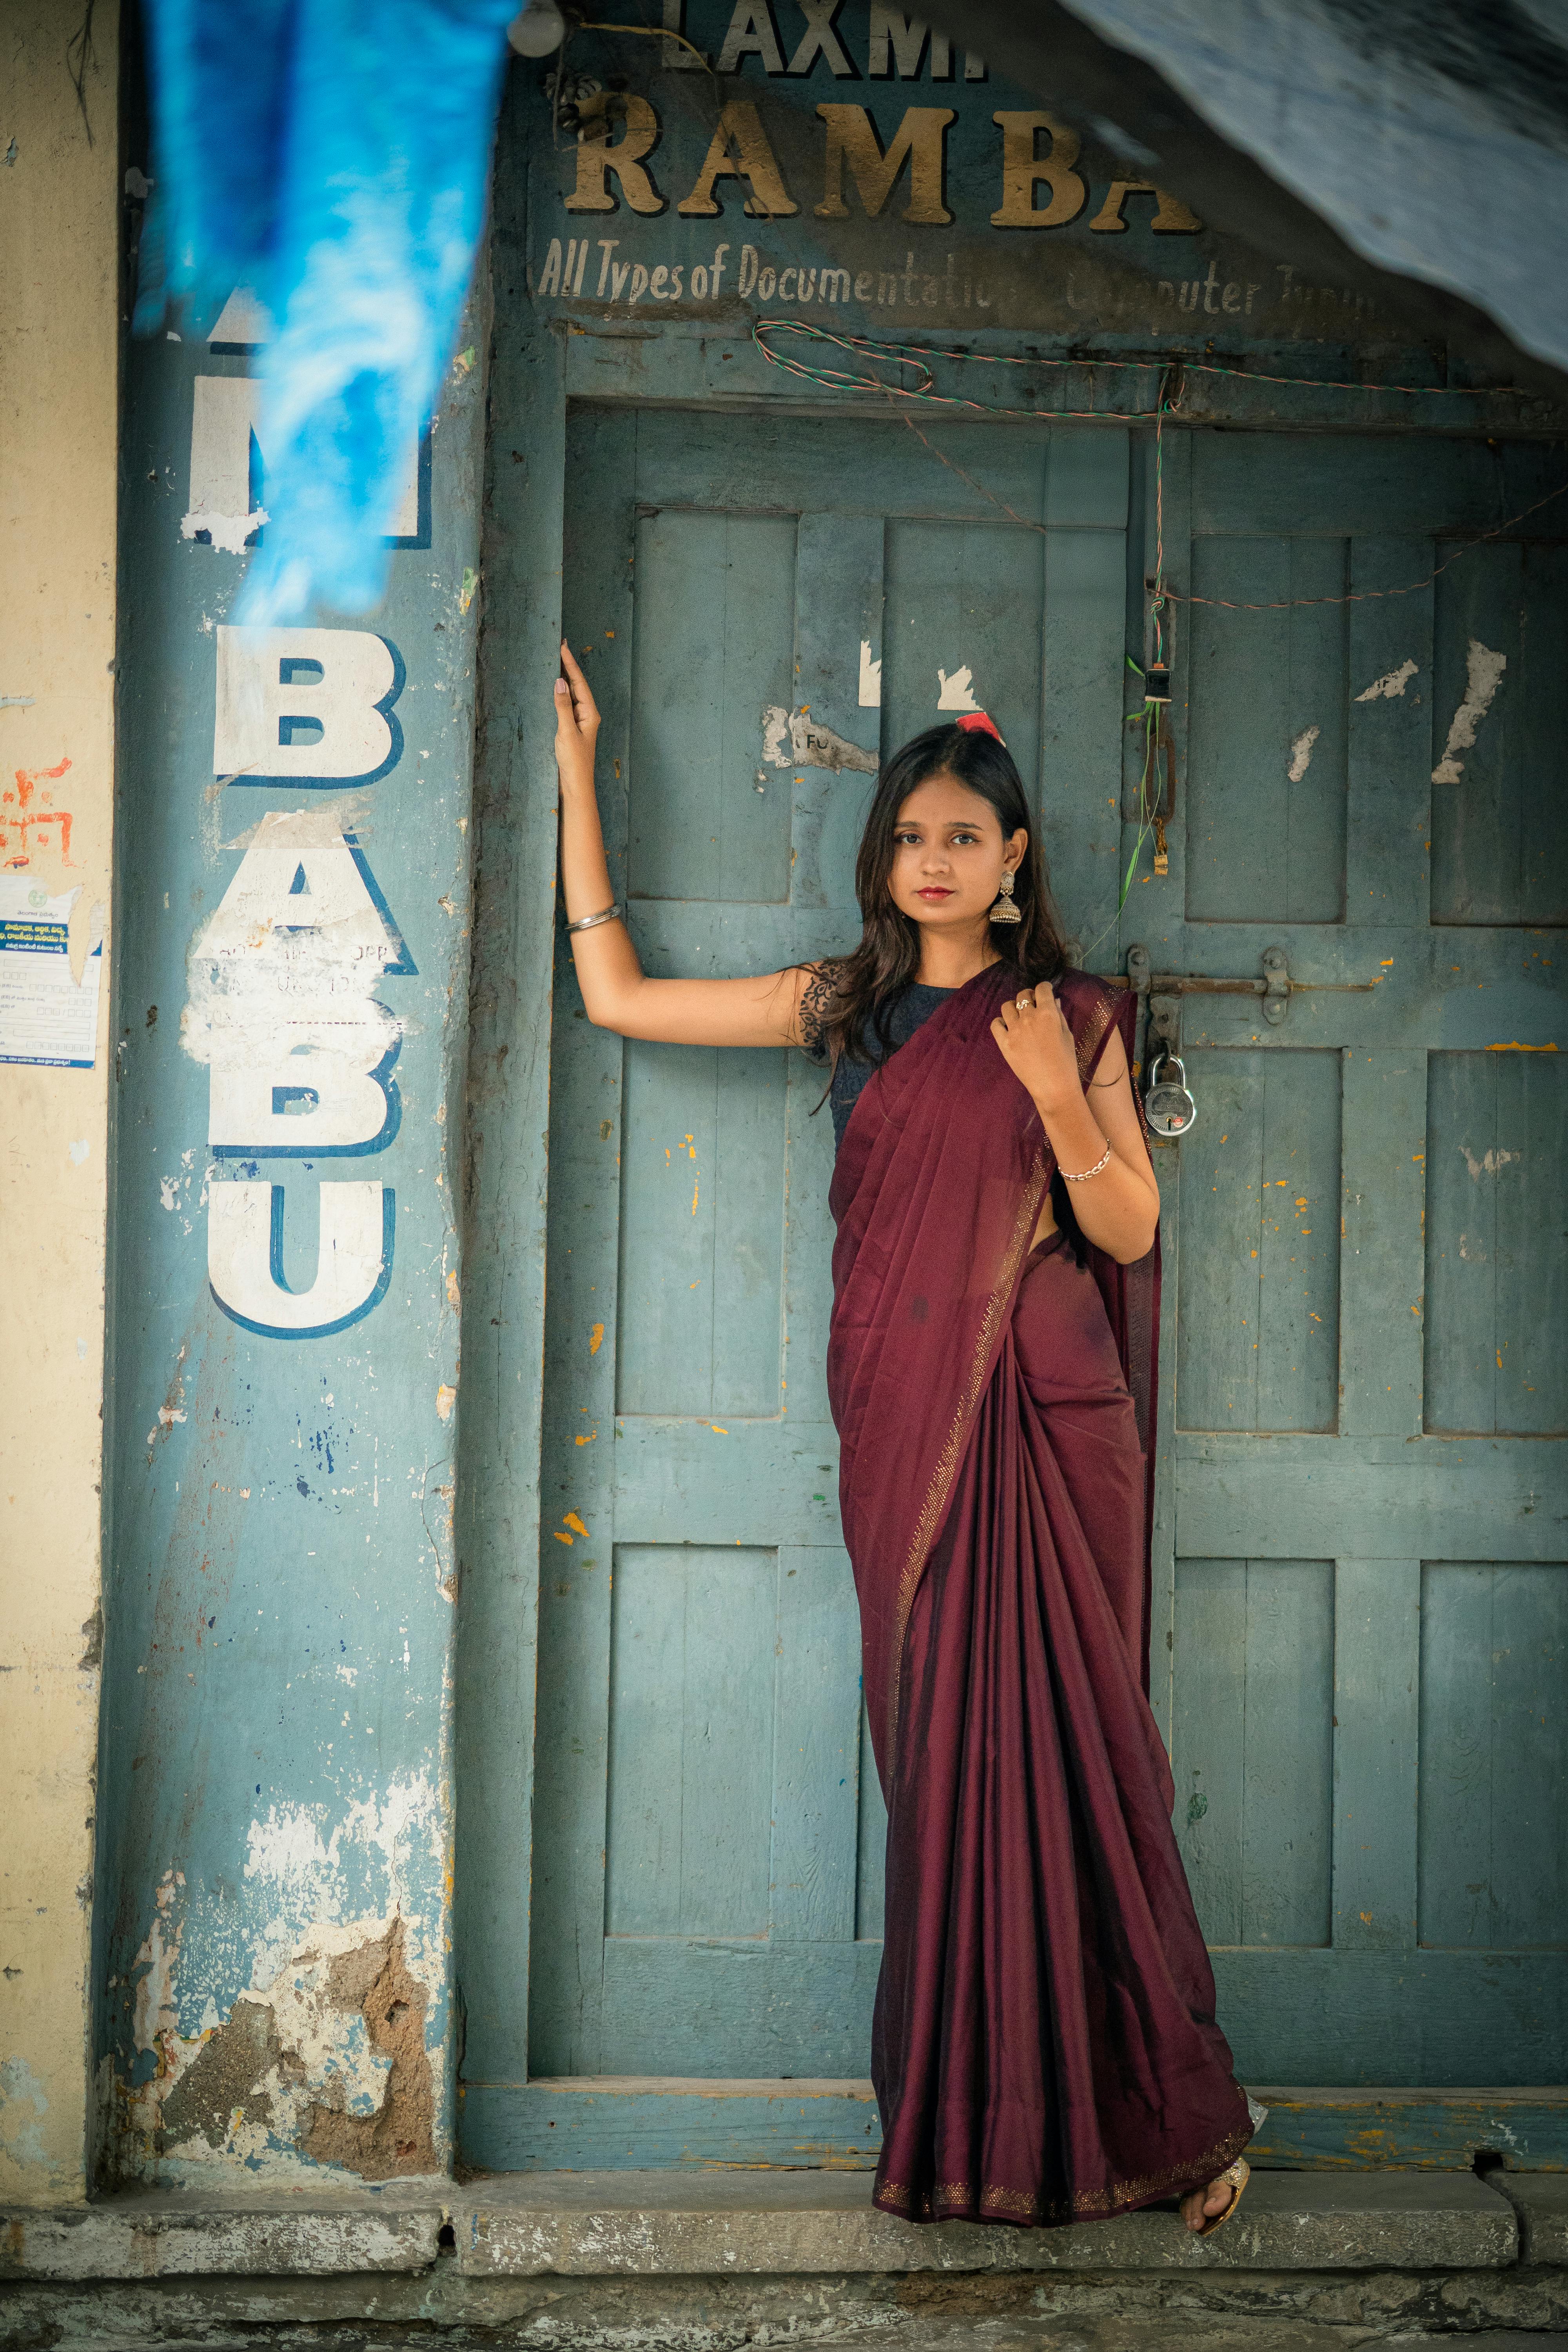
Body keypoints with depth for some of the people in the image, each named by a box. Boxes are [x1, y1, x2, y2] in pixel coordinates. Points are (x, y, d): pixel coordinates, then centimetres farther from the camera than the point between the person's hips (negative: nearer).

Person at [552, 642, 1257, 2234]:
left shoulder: (1073, 1018, 5)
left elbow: (1131, 1233, 3)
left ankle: (1157, 2115, 7)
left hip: (1045, 1409, -2)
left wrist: (1058, 1101, -13)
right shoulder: (843, 1007, 12)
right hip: (903, 1414, 3)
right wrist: (577, 782, 13)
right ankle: (973, 2128, 10)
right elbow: (617, 995, 12)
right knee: (942, 1742, 2)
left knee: (1058, 1739, -4)